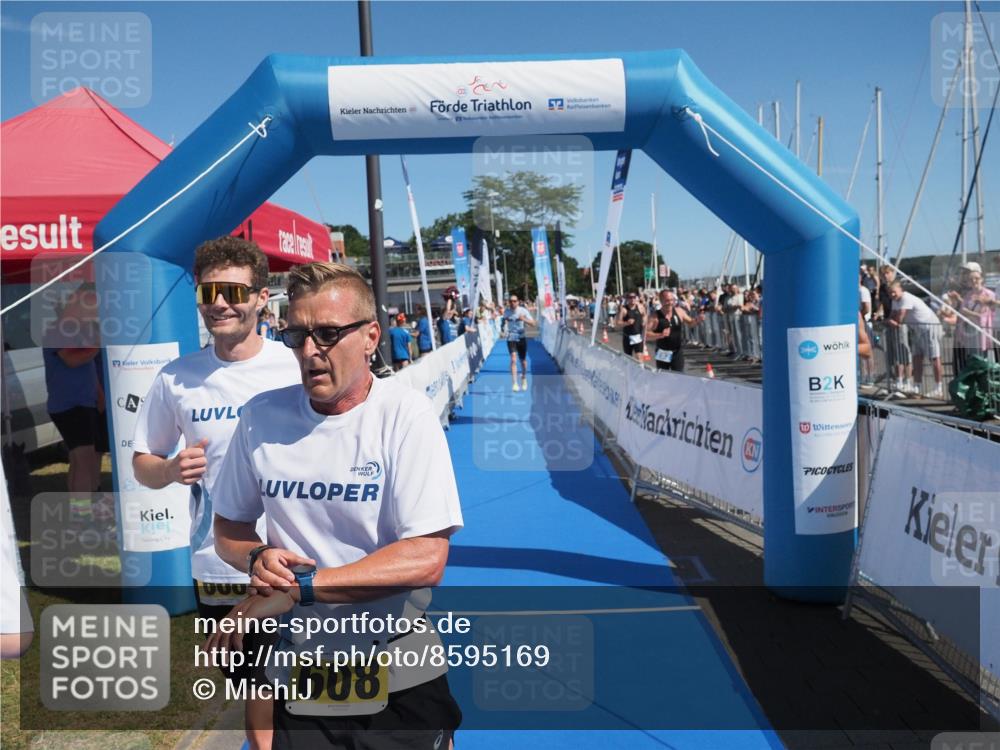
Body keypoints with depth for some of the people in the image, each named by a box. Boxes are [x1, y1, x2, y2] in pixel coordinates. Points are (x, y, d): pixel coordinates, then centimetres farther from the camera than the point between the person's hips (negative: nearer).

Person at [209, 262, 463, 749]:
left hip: (400, 682, -2)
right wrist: (257, 559, -13)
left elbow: (426, 560, -23)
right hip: (298, 679, 3)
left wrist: (298, 587, -25)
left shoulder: (406, 413, -16)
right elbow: (228, 529, 9)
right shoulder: (262, 416, -4)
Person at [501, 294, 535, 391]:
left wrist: (524, 319, -29)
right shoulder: (506, 311, -2)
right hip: (511, 338, 0)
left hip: (521, 338, 0)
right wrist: (502, 328, -3)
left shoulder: (523, 311, -8)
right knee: (513, 359, -14)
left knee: (523, 361, 9)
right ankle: (515, 383, -15)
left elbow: (533, 323, -11)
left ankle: (524, 379, 35)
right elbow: (504, 320, 17)